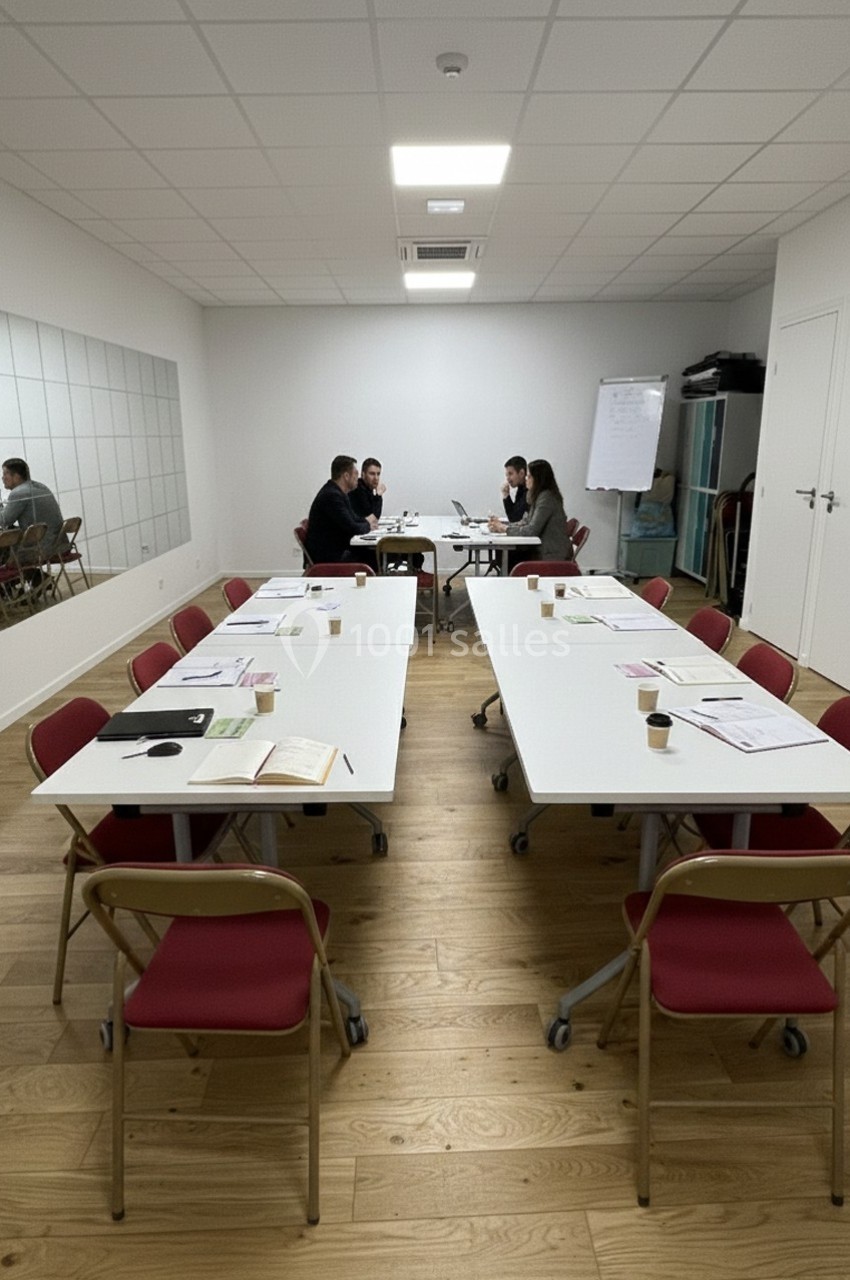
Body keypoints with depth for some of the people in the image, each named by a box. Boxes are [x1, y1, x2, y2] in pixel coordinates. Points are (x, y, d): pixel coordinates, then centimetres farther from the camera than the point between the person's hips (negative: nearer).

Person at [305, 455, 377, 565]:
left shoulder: (335, 491, 10)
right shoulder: (331, 495, -20)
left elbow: (350, 518, 23)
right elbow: (351, 528, -22)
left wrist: (365, 520, 4)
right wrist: (367, 526, -4)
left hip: (337, 549, 9)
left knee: (373, 554, -1)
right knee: (373, 560, -14)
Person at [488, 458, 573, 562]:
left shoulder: (546, 498, -16)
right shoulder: (538, 496, 14)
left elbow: (532, 530, -21)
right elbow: (525, 523, 15)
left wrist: (505, 528, -12)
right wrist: (500, 524, 2)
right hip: (543, 550, 8)